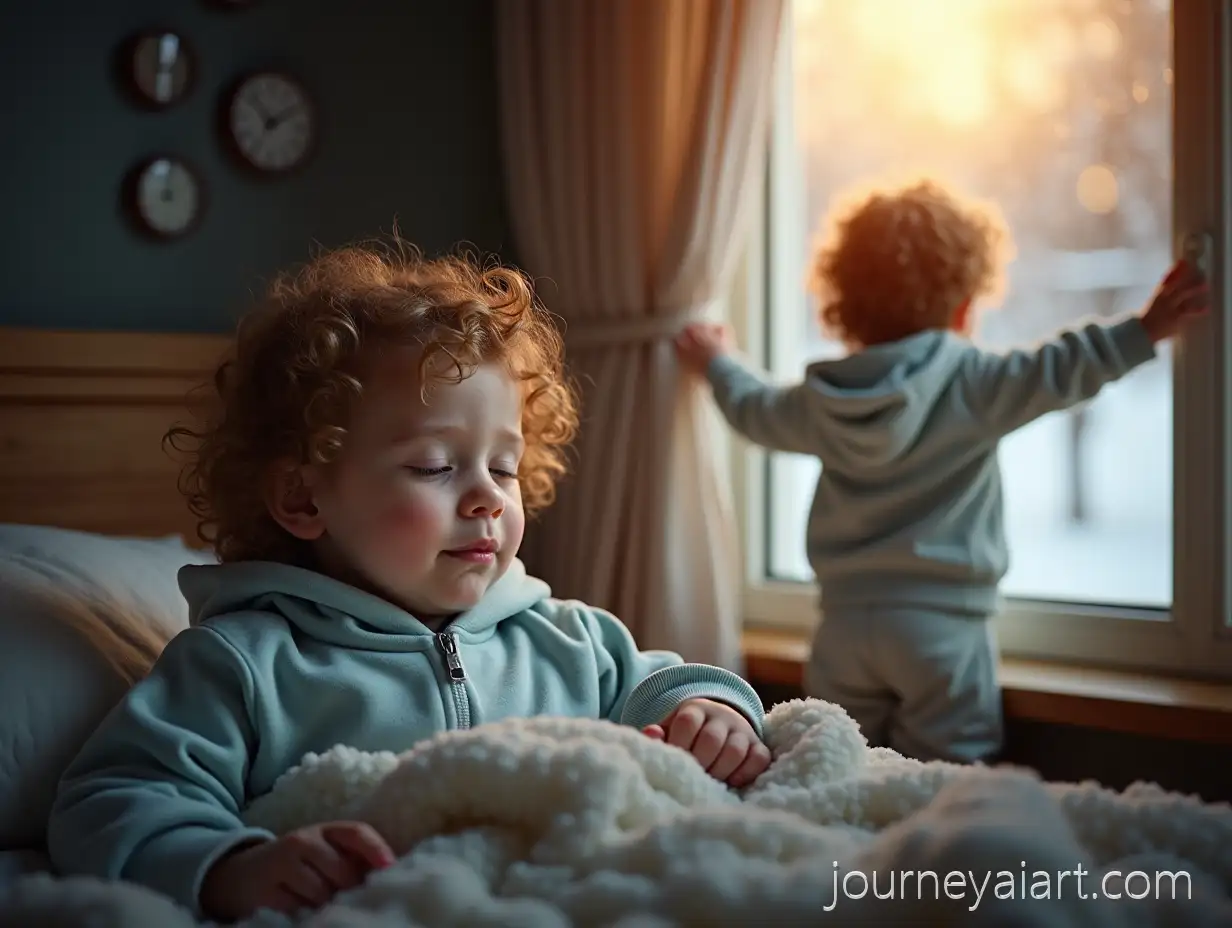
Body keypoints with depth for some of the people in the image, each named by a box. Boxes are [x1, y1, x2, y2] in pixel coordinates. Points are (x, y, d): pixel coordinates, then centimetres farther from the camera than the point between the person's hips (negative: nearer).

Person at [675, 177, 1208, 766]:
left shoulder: (822, 401, 7)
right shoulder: (972, 385, -9)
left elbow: (755, 410, 25)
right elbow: (1058, 372, -18)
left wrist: (718, 363, 44)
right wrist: (1143, 331, -12)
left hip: (844, 623, 5)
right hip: (940, 622, -4)